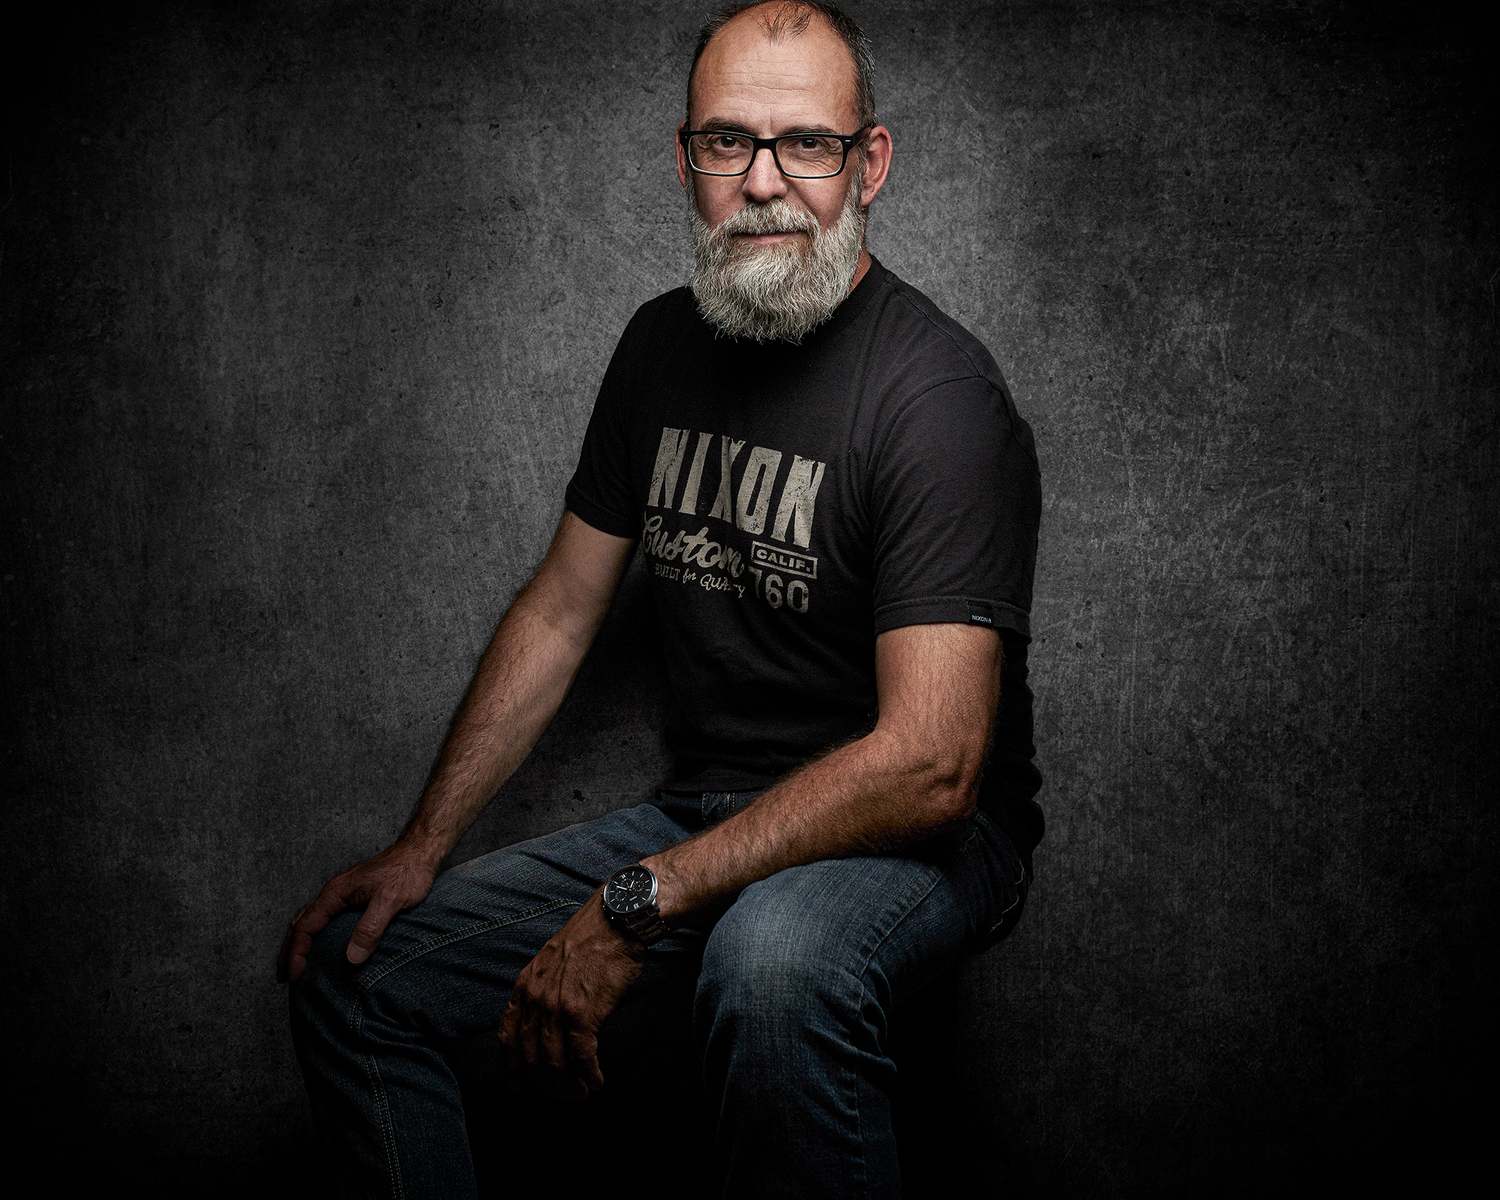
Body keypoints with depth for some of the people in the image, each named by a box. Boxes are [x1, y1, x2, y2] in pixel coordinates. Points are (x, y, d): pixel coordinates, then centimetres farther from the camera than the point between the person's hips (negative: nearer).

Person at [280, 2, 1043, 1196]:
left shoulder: (937, 395, -19)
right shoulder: (662, 345, 5)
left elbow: (928, 765, -27)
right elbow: (560, 607, 12)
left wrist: (634, 909, -28)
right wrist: (422, 846, 4)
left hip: (920, 834, -6)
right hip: (705, 811, 7)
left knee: (775, 962, -41)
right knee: (351, 971, -1)